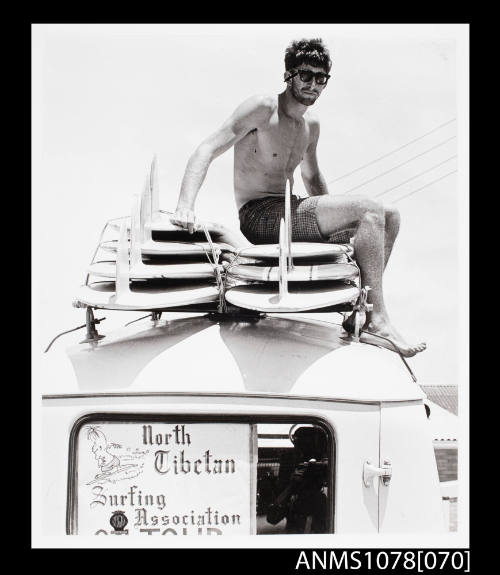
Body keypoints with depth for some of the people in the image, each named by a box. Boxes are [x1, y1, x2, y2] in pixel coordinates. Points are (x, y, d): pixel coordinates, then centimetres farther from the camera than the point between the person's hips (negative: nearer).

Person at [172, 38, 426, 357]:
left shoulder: (312, 125, 16)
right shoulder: (262, 108, -8)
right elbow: (207, 150, -16)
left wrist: (334, 216, 17)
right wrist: (186, 206, -30)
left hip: (291, 212, 9)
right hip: (258, 216, -9)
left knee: (389, 216, 0)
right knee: (366, 207, -23)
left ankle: (361, 314, -3)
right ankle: (378, 320, -22)